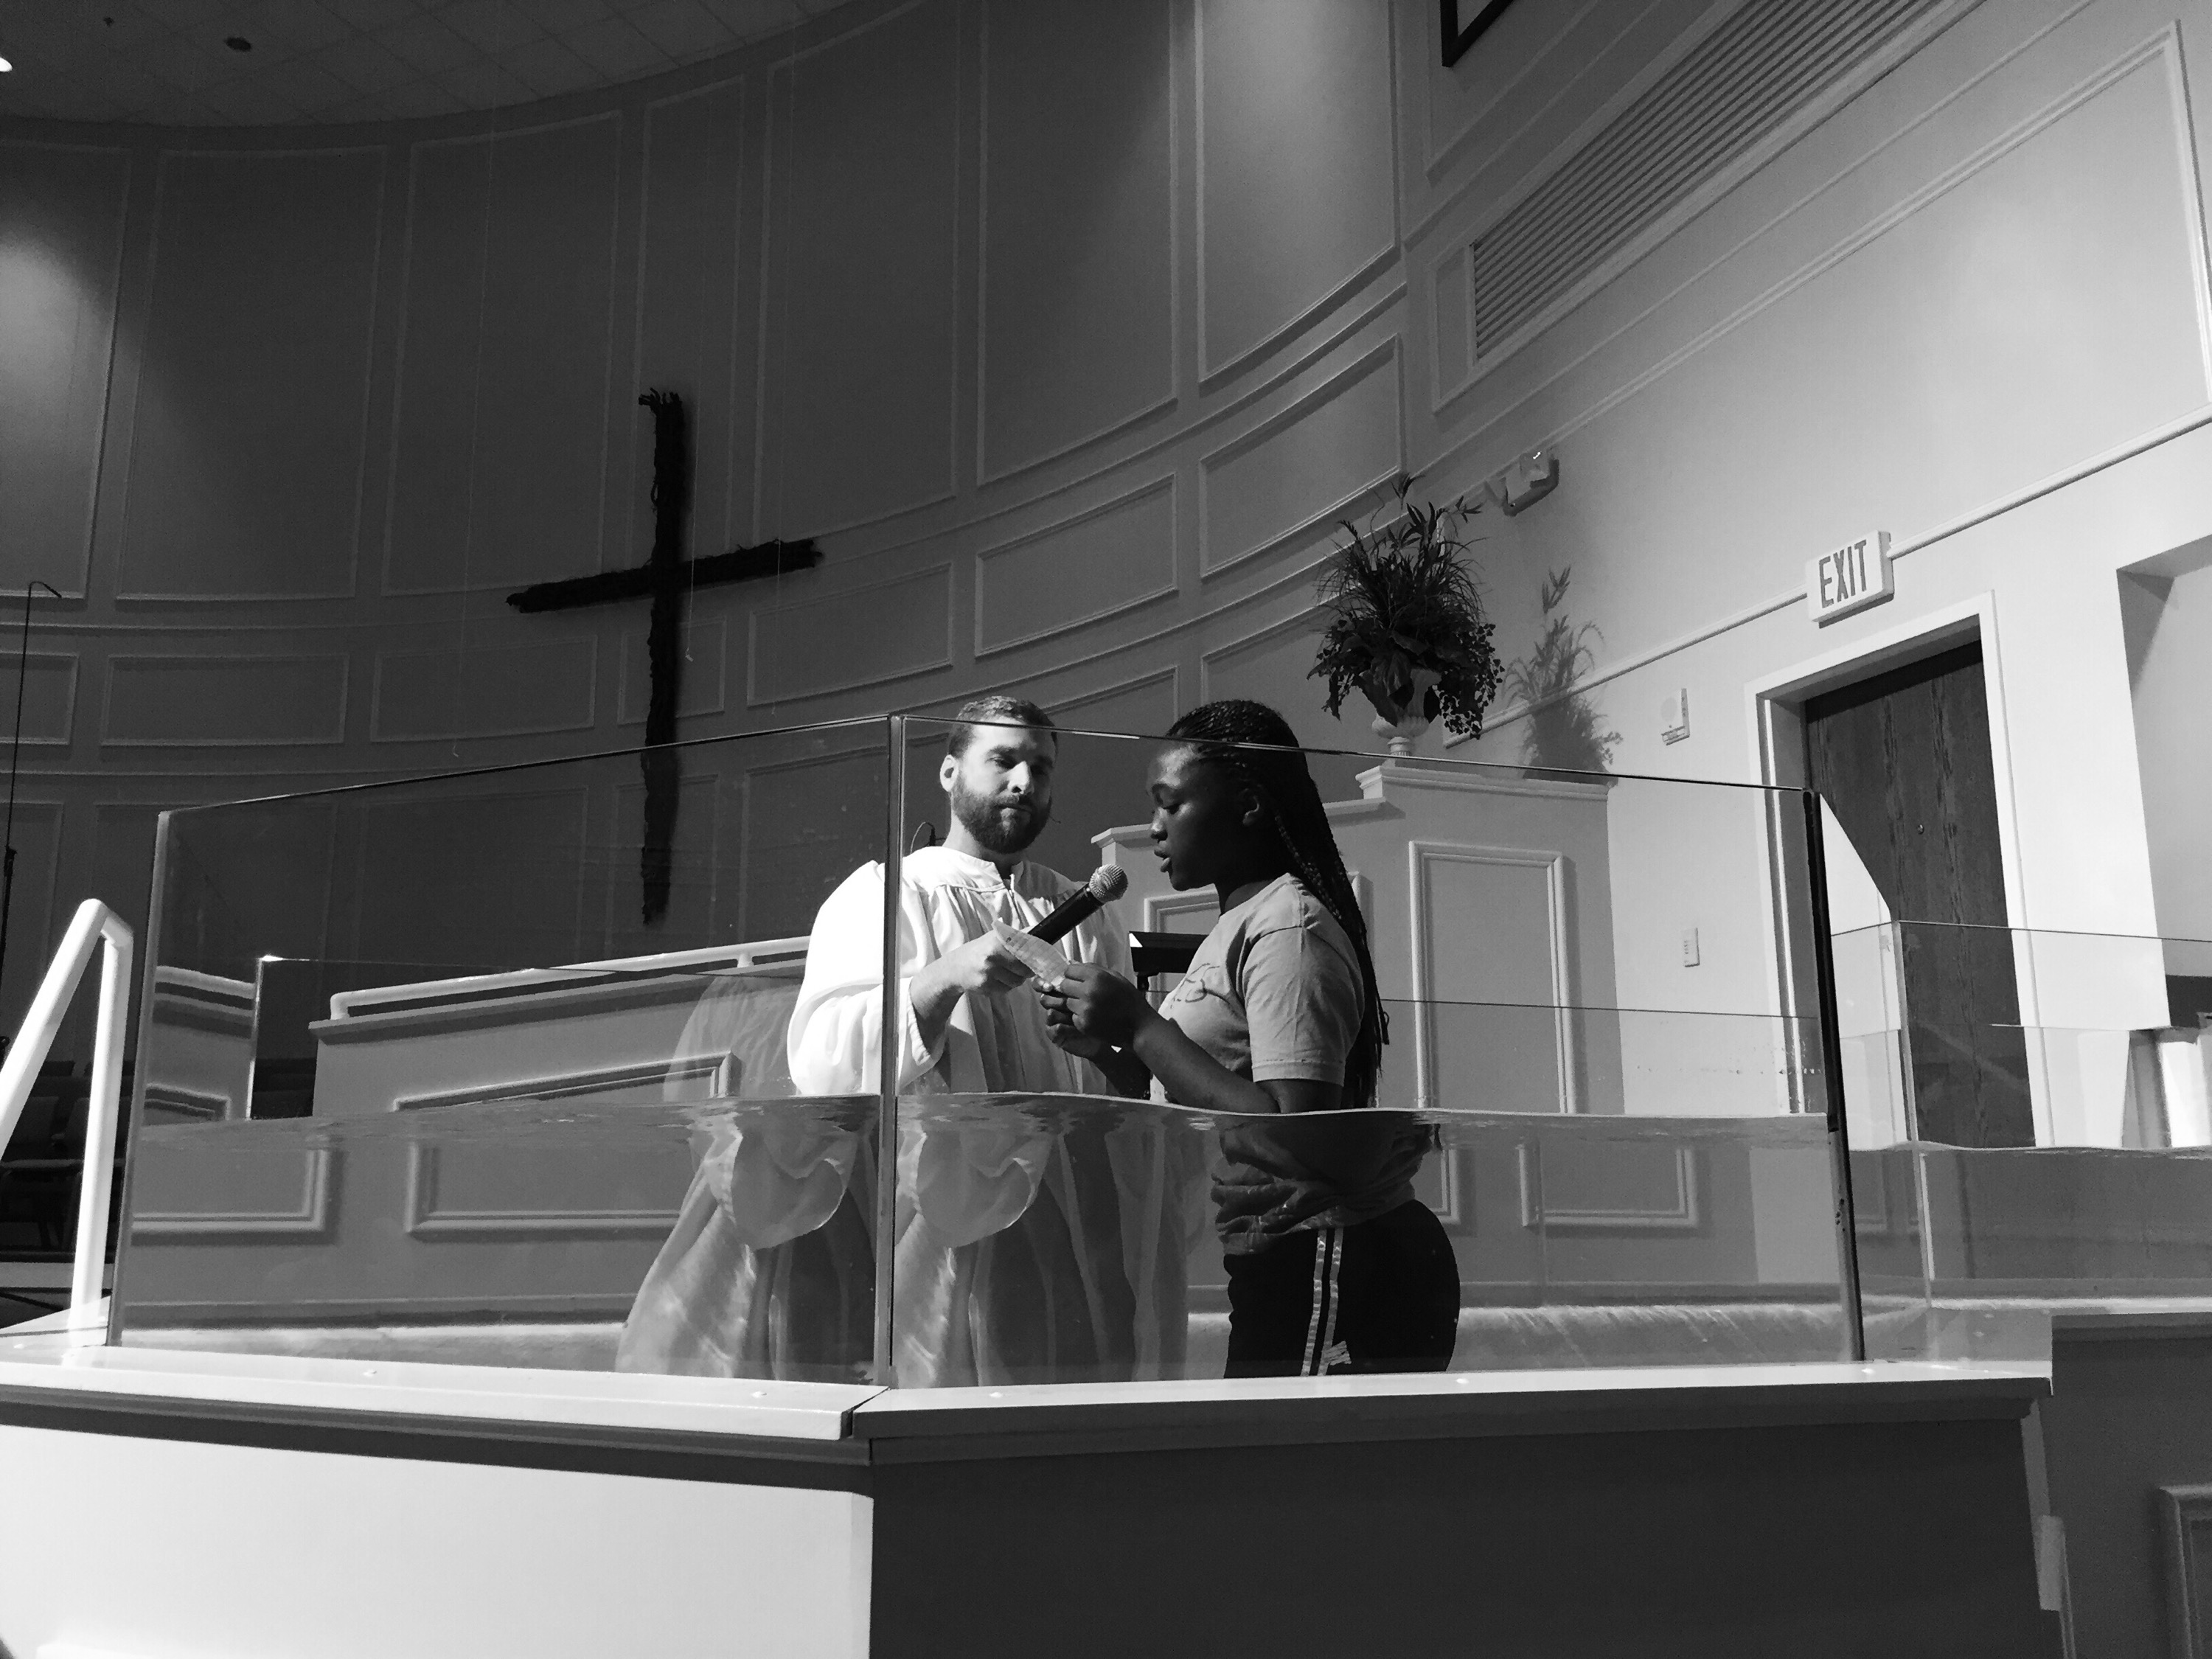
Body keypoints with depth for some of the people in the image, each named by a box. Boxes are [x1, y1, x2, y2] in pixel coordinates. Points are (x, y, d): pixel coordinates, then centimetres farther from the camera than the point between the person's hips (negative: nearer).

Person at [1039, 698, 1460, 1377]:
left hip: (1330, 1274, -9)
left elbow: (1297, 1138, -23)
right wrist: (1104, 1049, 2)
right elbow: (1196, 1118, 16)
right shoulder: (1239, 925, 17)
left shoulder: (1289, 926, -12)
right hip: (1273, 1269, 9)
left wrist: (1141, 1026, -17)